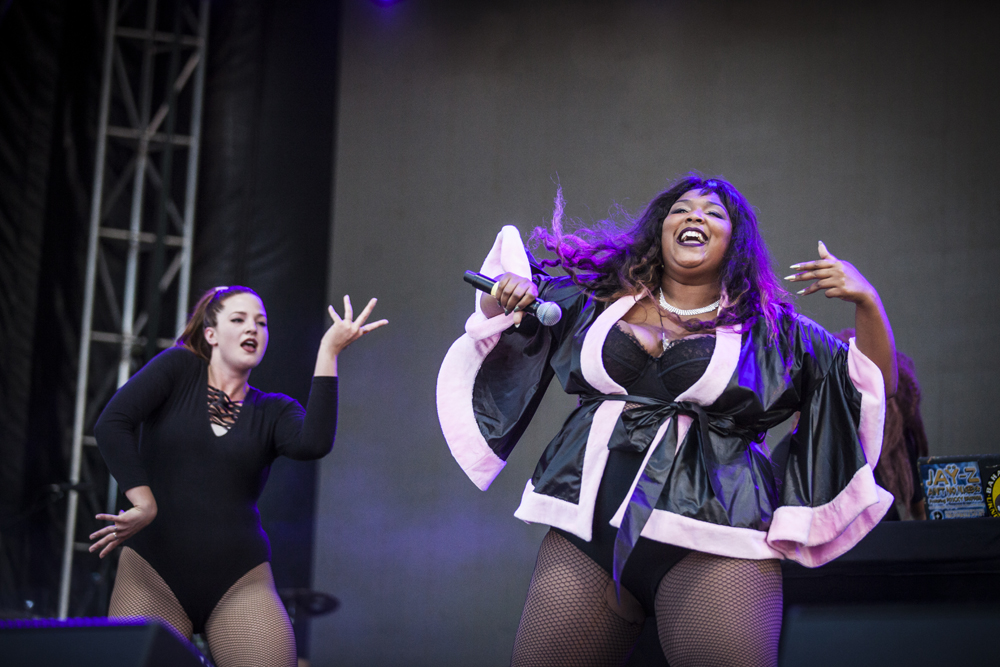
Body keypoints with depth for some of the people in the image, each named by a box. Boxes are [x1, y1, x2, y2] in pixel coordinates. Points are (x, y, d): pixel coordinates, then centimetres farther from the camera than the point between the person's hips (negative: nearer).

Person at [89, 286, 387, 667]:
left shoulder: (274, 411, 12)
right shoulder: (178, 368, 8)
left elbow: (313, 445, -11)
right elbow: (111, 424, -5)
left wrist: (328, 352, -9)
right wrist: (144, 505, -14)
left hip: (238, 580, 2)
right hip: (154, 570, -2)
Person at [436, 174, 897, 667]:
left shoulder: (770, 329, 10)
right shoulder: (599, 301, 16)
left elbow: (875, 386, 6)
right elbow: (500, 305, 29)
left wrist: (866, 302, -8)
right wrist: (505, 294, 6)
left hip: (710, 541, -2)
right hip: (588, 528, 3)